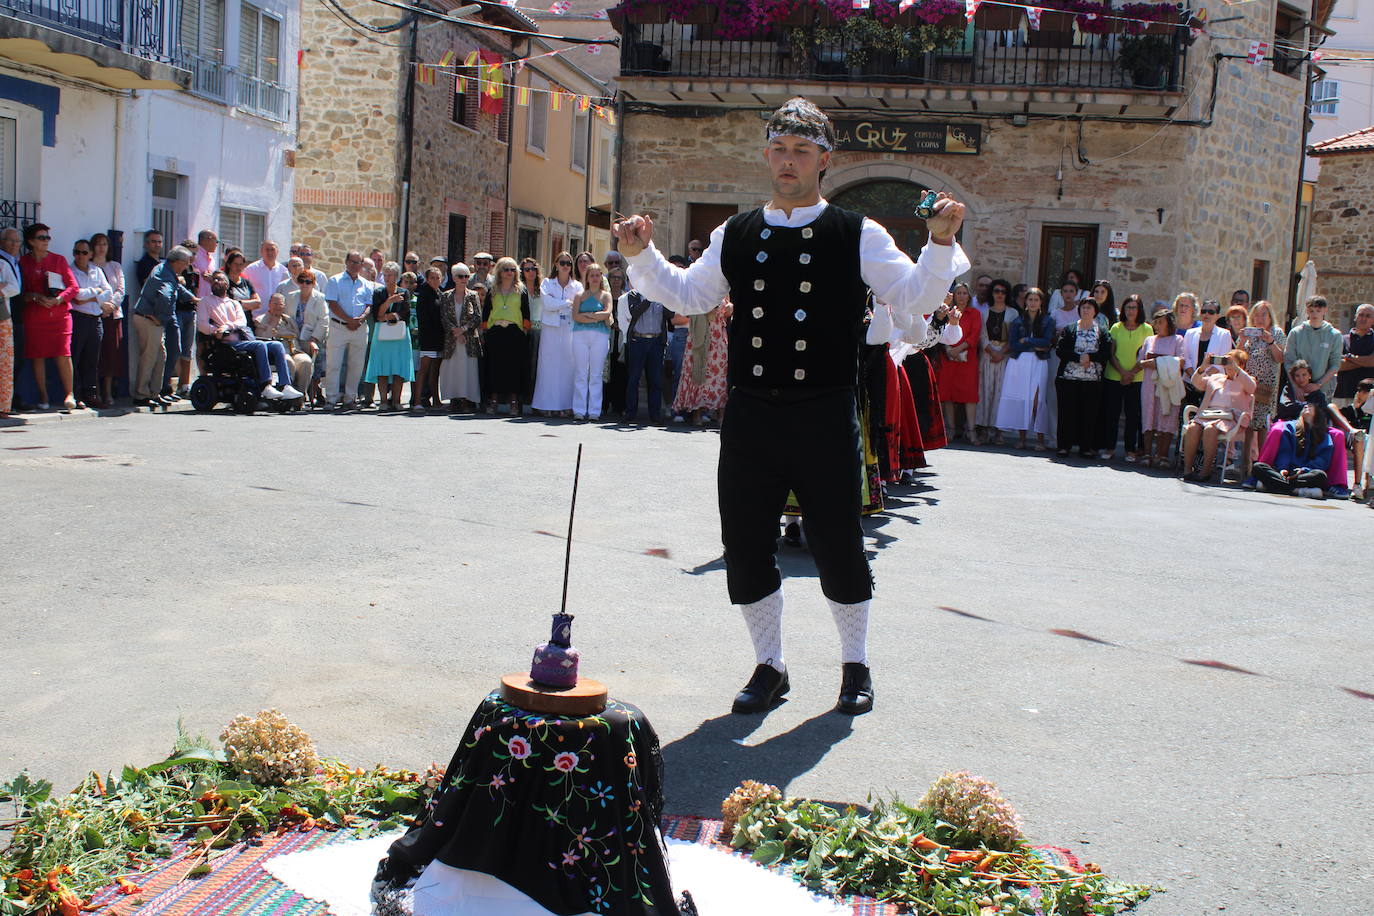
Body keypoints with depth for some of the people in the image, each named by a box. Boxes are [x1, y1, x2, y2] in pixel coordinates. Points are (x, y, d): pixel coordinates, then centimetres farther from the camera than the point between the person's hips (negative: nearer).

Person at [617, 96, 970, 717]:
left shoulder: (857, 236, 1)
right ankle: (769, 666, 26)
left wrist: (941, 244, -18)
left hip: (824, 417, -3)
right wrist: (642, 256, 8)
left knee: (837, 546, 5)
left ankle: (855, 666, 27)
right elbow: (687, 297, 20)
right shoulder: (735, 236, 10)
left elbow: (915, 300, -3)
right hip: (749, 414, 3)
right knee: (745, 547, 7)